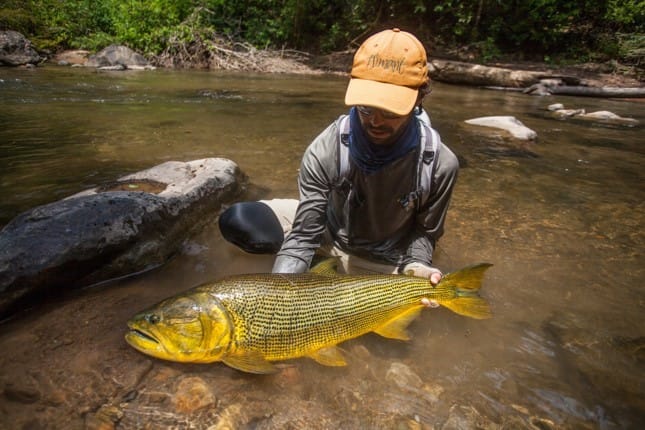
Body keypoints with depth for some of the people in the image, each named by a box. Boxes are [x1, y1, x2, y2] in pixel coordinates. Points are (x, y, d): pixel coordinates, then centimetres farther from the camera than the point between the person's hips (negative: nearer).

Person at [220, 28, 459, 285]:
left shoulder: (440, 164, -25)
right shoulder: (325, 151, -29)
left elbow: (425, 230, -8)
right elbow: (303, 235, -25)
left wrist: (415, 266, -29)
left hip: (381, 261, 1)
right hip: (329, 232, 0)